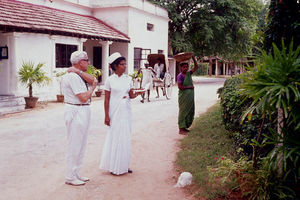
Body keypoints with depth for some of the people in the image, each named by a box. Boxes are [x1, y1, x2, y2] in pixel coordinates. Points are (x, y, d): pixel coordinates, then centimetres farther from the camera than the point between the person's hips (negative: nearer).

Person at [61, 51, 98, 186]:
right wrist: (93, 88, -4)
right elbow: (84, 98, -21)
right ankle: (70, 178, 9)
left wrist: (78, 71, -11)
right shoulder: (72, 76, -17)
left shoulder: (77, 75, 13)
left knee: (80, 145, 17)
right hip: (76, 112, -11)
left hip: (82, 112, 11)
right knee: (74, 146, -2)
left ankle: (75, 174, 28)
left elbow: (93, 80, -1)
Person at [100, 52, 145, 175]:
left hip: (126, 111, 5)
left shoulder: (128, 78, 8)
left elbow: (131, 95, 9)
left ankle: (124, 165, 19)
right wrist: (106, 115, -8)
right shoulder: (110, 80, -5)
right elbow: (106, 99, -5)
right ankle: (114, 167, 10)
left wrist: (137, 93, -13)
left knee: (125, 137, 8)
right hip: (115, 111, -4)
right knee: (115, 137, -1)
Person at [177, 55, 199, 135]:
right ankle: (181, 129, 3)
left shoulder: (189, 73, 10)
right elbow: (180, 87, -19)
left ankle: (185, 127, 22)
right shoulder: (180, 76, -11)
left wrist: (193, 57, 6)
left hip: (190, 96, 8)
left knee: (190, 111, 11)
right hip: (183, 96, -8)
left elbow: (196, 66, 14)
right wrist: (189, 87, -13)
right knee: (183, 111, -3)